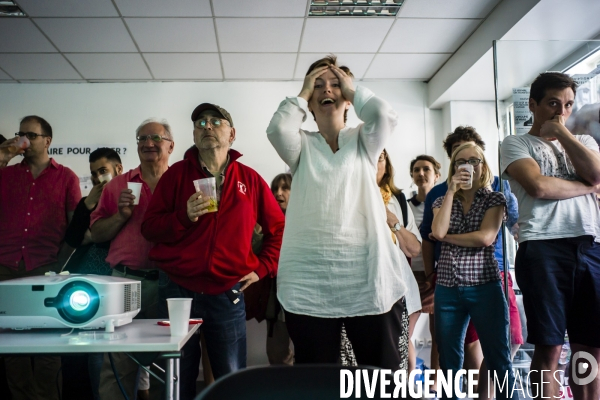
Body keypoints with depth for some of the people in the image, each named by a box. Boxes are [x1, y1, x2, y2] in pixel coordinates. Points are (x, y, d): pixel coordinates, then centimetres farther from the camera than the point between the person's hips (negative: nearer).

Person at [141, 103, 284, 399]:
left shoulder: (249, 178, 5)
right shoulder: (177, 173, 4)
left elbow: (278, 228, 13)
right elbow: (149, 228, 0)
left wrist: (263, 267, 4)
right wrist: (184, 216, -17)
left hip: (228, 294, 0)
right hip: (178, 291, 0)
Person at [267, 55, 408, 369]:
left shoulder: (363, 141, 13)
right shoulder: (301, 146, 12)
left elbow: (384, 115, -8)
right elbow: (277, 129, -9)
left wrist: (352, 90, 8)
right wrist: (303, 94, 7)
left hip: (370, 277, 0)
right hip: (309, 282, 0)